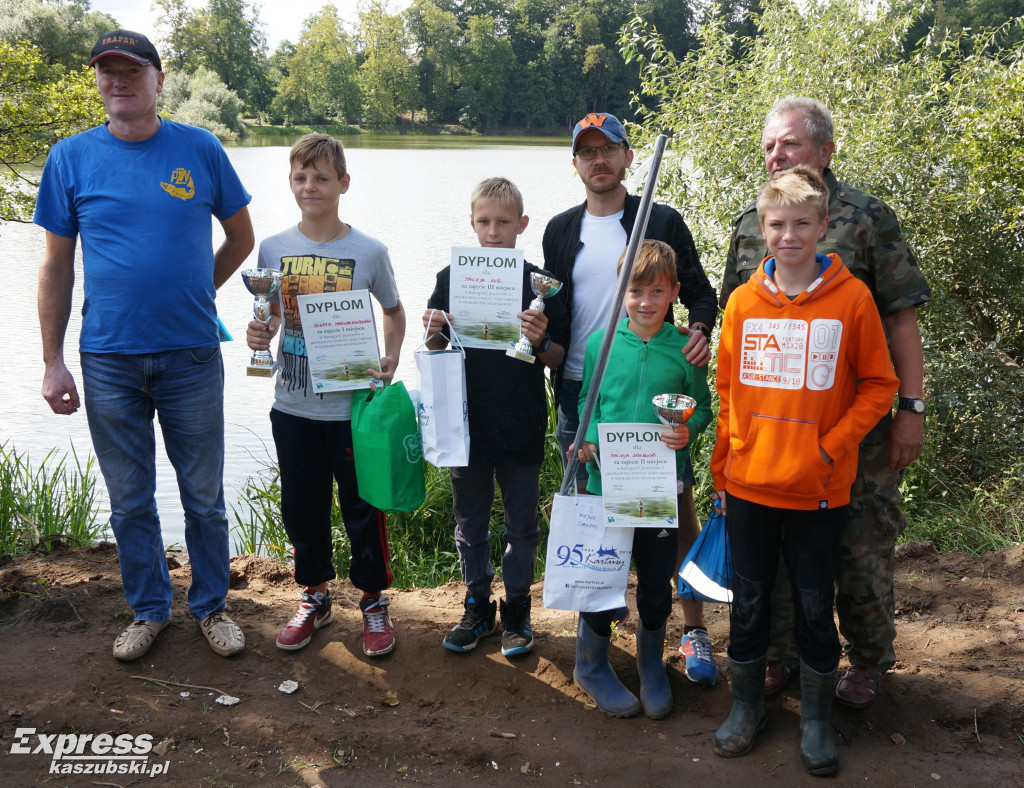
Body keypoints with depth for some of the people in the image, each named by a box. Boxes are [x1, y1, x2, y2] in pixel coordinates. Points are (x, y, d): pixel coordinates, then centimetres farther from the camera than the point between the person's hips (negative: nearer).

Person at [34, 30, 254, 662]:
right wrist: (53, 363, 1)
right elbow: (57, 266, 4)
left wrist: (189, 296, 10)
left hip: (192, 355, -1)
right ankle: (149, 610, 30)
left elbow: (241, 238, 12)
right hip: (108, 360, 1)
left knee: (204, 497, 9)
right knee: (130, 502, 12)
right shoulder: (72, 157, 2)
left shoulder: (199, 149, 0)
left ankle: (212, 607, 27)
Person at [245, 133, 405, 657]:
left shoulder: (368, 252, -6)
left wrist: (390, 358, -6)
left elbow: (393, 311, 9)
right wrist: (260, 335, -10)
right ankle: (315, 597, 34)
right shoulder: (274, 249, 1)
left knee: (363, 507, 6)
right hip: (293, 405, 3)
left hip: (354, 403, -2)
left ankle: (373, 600, 27)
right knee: (302, 508, 14)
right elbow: (271, 317, 11)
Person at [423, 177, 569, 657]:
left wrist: (541, 342, -21)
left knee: (522, 527, 11)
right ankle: (477, 608, 31)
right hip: (467, 424, 2)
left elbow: (558, 361, -1)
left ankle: (516, 612, 28)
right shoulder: (452, 278, 1)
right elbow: (436, 351, 10)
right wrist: (434, 334, -11)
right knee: (470, 524, 14)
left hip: (522, 428, -1)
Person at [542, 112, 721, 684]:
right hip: (580, 390, 3)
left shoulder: (663, 222, 2)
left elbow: (701, 292, 4)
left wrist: (699, 330, -17)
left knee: (677, 509, -1)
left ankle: (695, 628, 9)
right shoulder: (561, 230, 12)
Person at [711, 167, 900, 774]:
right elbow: (727, 393, 9)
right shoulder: (744, 301, 2)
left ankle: (816, 718, 27)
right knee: (750, 599, 14)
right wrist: (722, 473, 9)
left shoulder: (852, 297, -5)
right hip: (749, 484, 2)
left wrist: (830, 447, -11)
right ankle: (748, 705, 32)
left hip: (819, 489, -2)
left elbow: (878, 385, -1)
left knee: (815, 605, 9)